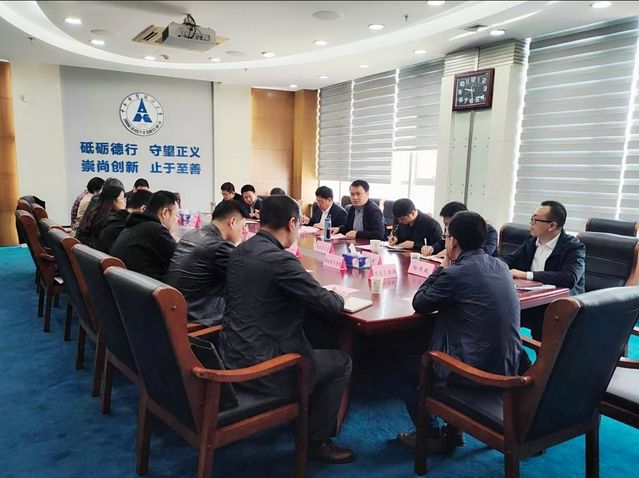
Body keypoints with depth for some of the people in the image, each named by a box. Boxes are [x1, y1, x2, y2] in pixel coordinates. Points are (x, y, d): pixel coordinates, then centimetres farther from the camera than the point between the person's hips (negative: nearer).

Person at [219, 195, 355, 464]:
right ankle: (316, 440, 21)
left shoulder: (240, 251, 4)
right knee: (341, 362, 11)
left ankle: (302, 413, 41)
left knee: (311, 343, 30)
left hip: (232, 355, 9)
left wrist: (319, 291, 14)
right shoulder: (280, 259, -23)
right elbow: (329, 305, -16)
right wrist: (337, 296, 7)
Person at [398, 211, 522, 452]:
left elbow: (419, 304, -6)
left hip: (477, 372, -8)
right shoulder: (500, 266, 4)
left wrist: (443, 268, 0)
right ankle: (454, 430, 35)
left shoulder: (455, 273, -19)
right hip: (508, 369, 8)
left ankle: (431, 435, 27)